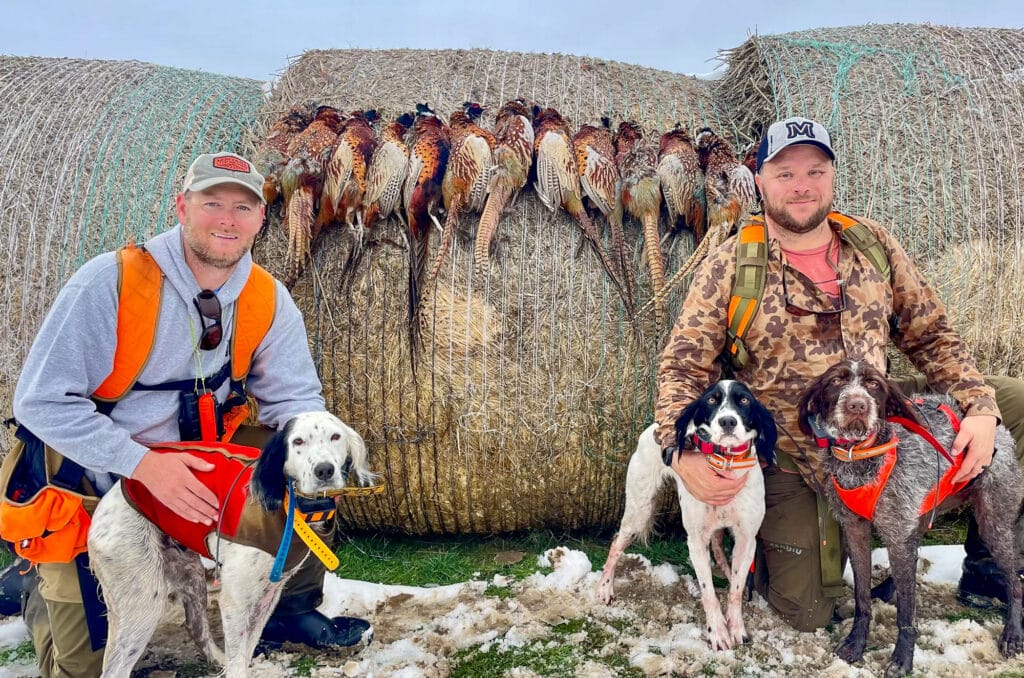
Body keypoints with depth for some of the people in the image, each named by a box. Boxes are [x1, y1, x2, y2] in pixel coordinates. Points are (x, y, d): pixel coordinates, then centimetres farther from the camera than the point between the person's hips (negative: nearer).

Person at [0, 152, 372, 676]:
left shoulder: (268, 300, -10)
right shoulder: (111, 281, -24)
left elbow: (296, 397, -4)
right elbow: (43, 402, -24)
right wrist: (143, 463, -34)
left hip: (193, 468, 4)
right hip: (90, 484, -4)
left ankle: (289, 609, 7)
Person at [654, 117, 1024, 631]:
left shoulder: (872, 243, -1)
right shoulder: (729, 267, -12)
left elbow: (930, 334, 5)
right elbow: (682, 365, -14)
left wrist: (979, 408, -11)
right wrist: (682, 452, -31)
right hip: (788, 458, -4)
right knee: (808, 614, -4)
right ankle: (760, 545, 31)